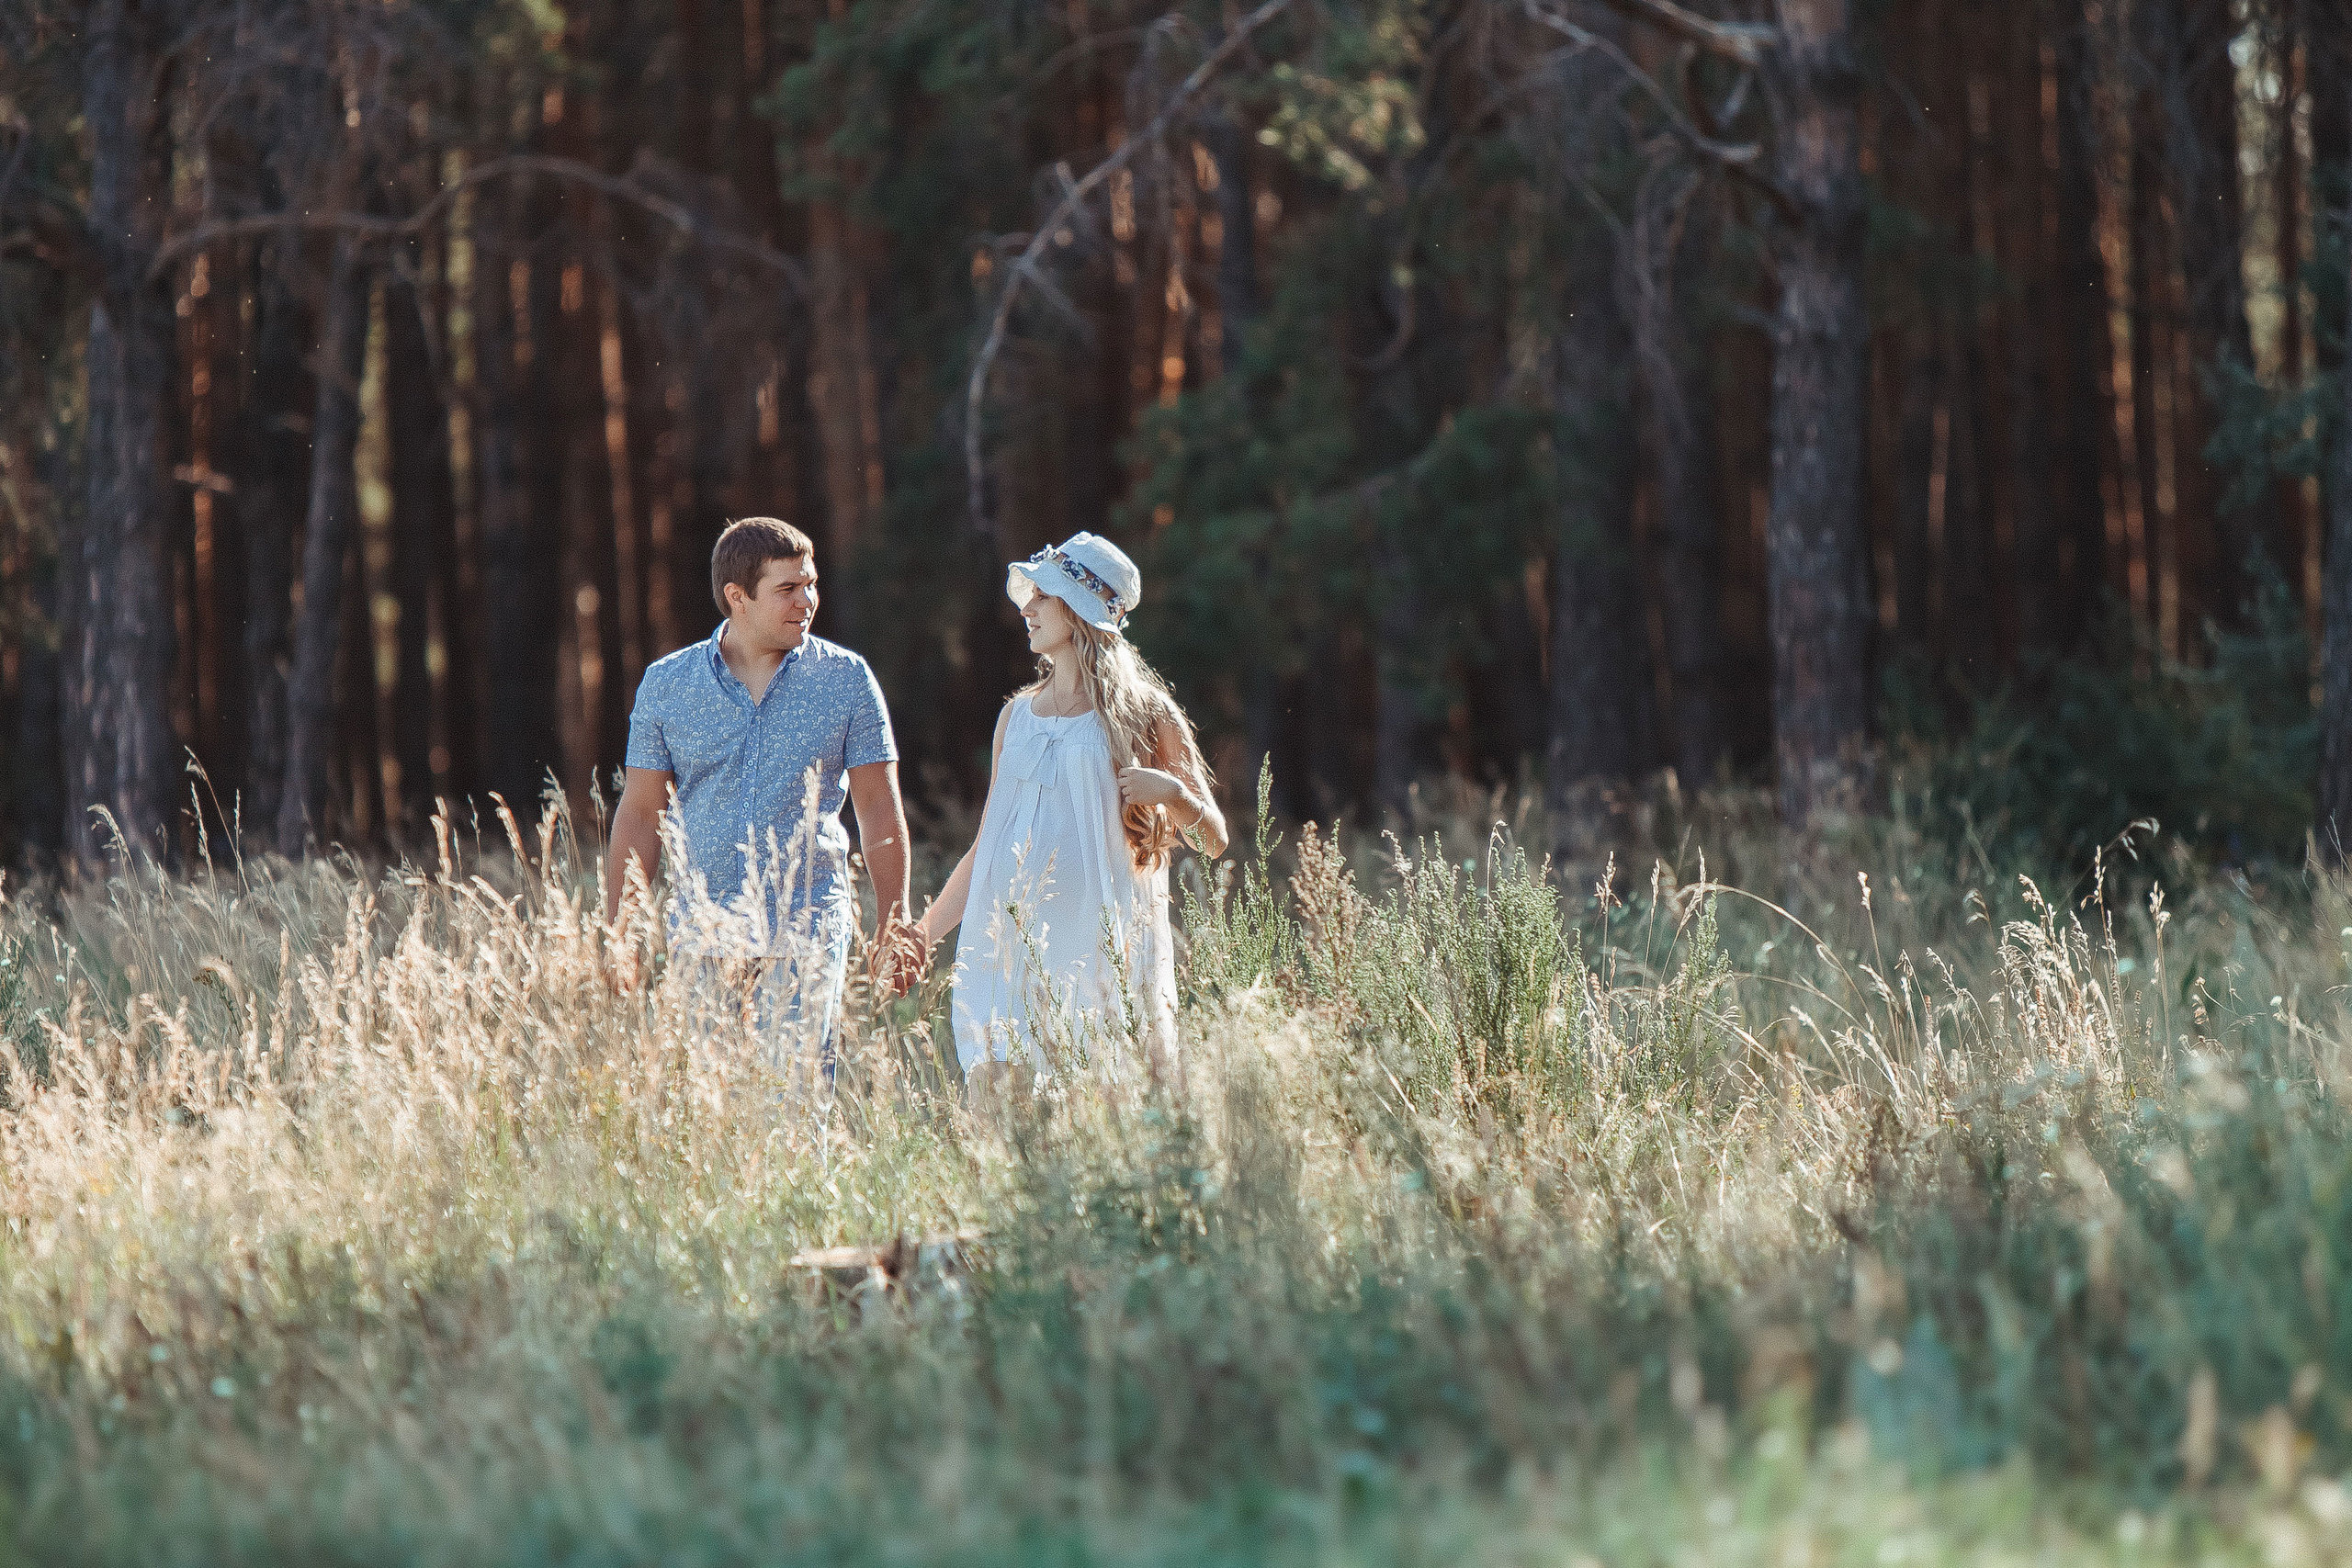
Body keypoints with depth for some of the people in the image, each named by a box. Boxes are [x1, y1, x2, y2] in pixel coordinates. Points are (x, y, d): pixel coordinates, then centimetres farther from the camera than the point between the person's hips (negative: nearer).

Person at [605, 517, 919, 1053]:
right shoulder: (666, 683, 6)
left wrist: (894, 930, 1)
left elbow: (879, 809, 6)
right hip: (701, 936, 1)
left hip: (808, 933, -1)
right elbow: (639, 815, 8)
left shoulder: (846, 678, 3)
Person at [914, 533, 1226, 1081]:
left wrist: (1173, 791, -16)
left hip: (1102, 953, -4)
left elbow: (1214, 840, 4)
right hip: (1013, 950, 4)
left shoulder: (1143, 716, 3)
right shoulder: (1017, 716, 15)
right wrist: (924, 933, 15)